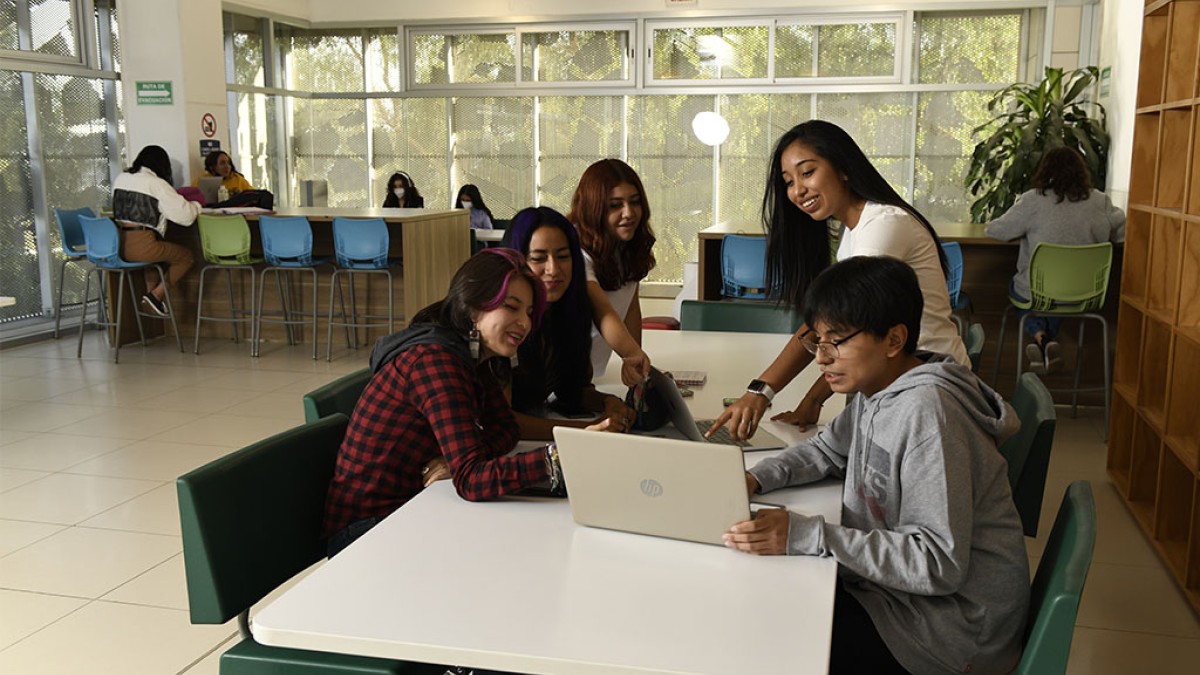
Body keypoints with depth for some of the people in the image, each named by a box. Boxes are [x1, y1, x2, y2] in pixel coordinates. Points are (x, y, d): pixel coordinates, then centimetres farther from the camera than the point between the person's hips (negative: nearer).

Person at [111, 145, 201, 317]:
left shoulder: (120, 178, 15)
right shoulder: (156, 183, -4)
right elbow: (185, 215, -5)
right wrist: (196, 206, 17)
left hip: (117, 244, 7)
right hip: (141, 246, -7)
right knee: (187, 256, 11)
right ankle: (155, 295, 0)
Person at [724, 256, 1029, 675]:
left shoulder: (925, 410, -27)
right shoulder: (877, 387, 0)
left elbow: (939, 563, -29)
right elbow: (827, 450, 16)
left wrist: (805, 535, -30)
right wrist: (755, 479, -3)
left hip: (955, 621, -8)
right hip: (900, 581, 8)